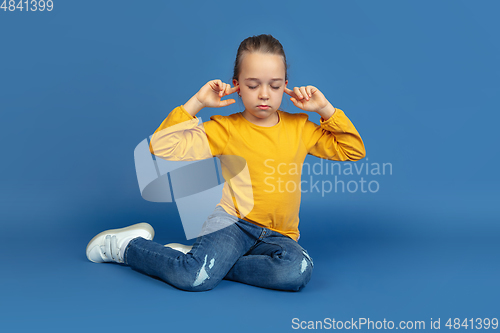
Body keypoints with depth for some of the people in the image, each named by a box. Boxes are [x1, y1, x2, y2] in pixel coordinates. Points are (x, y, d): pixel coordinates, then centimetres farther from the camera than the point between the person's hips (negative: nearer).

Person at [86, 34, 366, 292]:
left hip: (278, 235, 4)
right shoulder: (225, 129, 0)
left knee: (298, 270, -32)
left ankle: (202, 259, -15)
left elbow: (354, 150, 11)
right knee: (193, 277, -31)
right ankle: (127, 245, 0)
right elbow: (162, 146, -7)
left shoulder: (300, 127, 9)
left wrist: (326, 109, 2)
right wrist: (196, 103, -9)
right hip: (232, 221, -3)